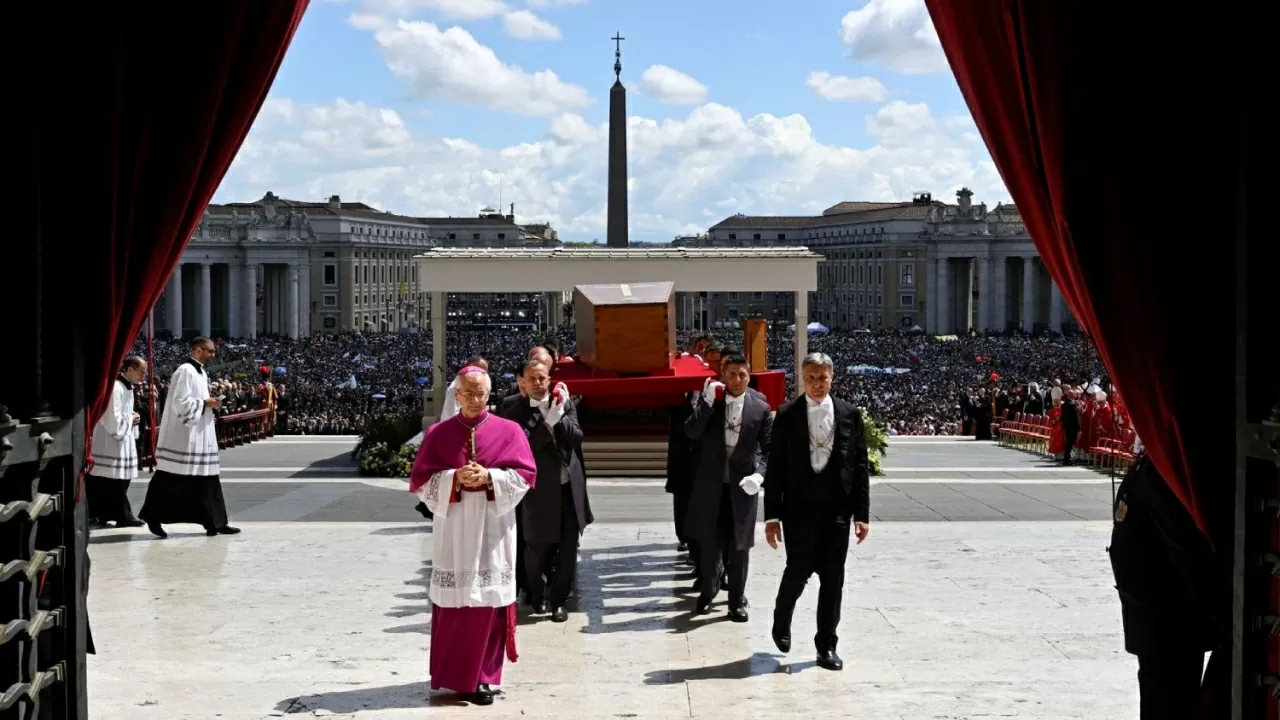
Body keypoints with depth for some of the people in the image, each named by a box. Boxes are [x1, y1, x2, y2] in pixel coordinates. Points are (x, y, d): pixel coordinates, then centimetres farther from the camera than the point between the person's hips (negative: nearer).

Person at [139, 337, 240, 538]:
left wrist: (210, 402, 7)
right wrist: (206, 403, -15)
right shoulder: (185, 372, -14)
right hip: (184, 437, -10)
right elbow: (181, 402, -22)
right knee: (171, 481, -2)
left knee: (207, 479, 7)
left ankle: (215, 523, 9)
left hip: (200, 436, 10)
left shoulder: (200, 372, 15)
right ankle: (153, 517, 8)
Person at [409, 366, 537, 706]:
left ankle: (481, 676, 11)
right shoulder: (438, 433, 4)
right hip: (453, 528, 0)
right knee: (454, 601, -1)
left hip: (493, 528, 0)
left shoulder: (508, 430, 3)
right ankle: (454, 675, 10)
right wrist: (454, 478, -15)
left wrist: (489, 477, -15)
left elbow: (526, 474, -1)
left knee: (488, 601, 0)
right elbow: (420, 479, 2)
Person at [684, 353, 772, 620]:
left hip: (742, 484, -1)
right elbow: (691, 432, -11)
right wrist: (707, 402, -21)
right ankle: (707, 592, 29)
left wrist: (760, 474, -18)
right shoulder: (710, 399, -2)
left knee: (739, 545, 4)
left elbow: (769, 448, -2)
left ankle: (737, 600, 15)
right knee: (709, 542, 10)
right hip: (711, 483, 1)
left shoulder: (760, 407, -4)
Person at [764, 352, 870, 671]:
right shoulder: (787, 415, -2)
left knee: (833, 578, 4)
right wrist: (772, 515, -5)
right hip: (799, 509, -2)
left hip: (837, 510, 2)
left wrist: (862, 514, -1)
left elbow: (860, 466, 4)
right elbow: (775, 467, -1)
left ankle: (826, 645, 15)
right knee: (798, 571, 0)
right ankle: (782, 622, 29)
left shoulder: (850, 414, 3)